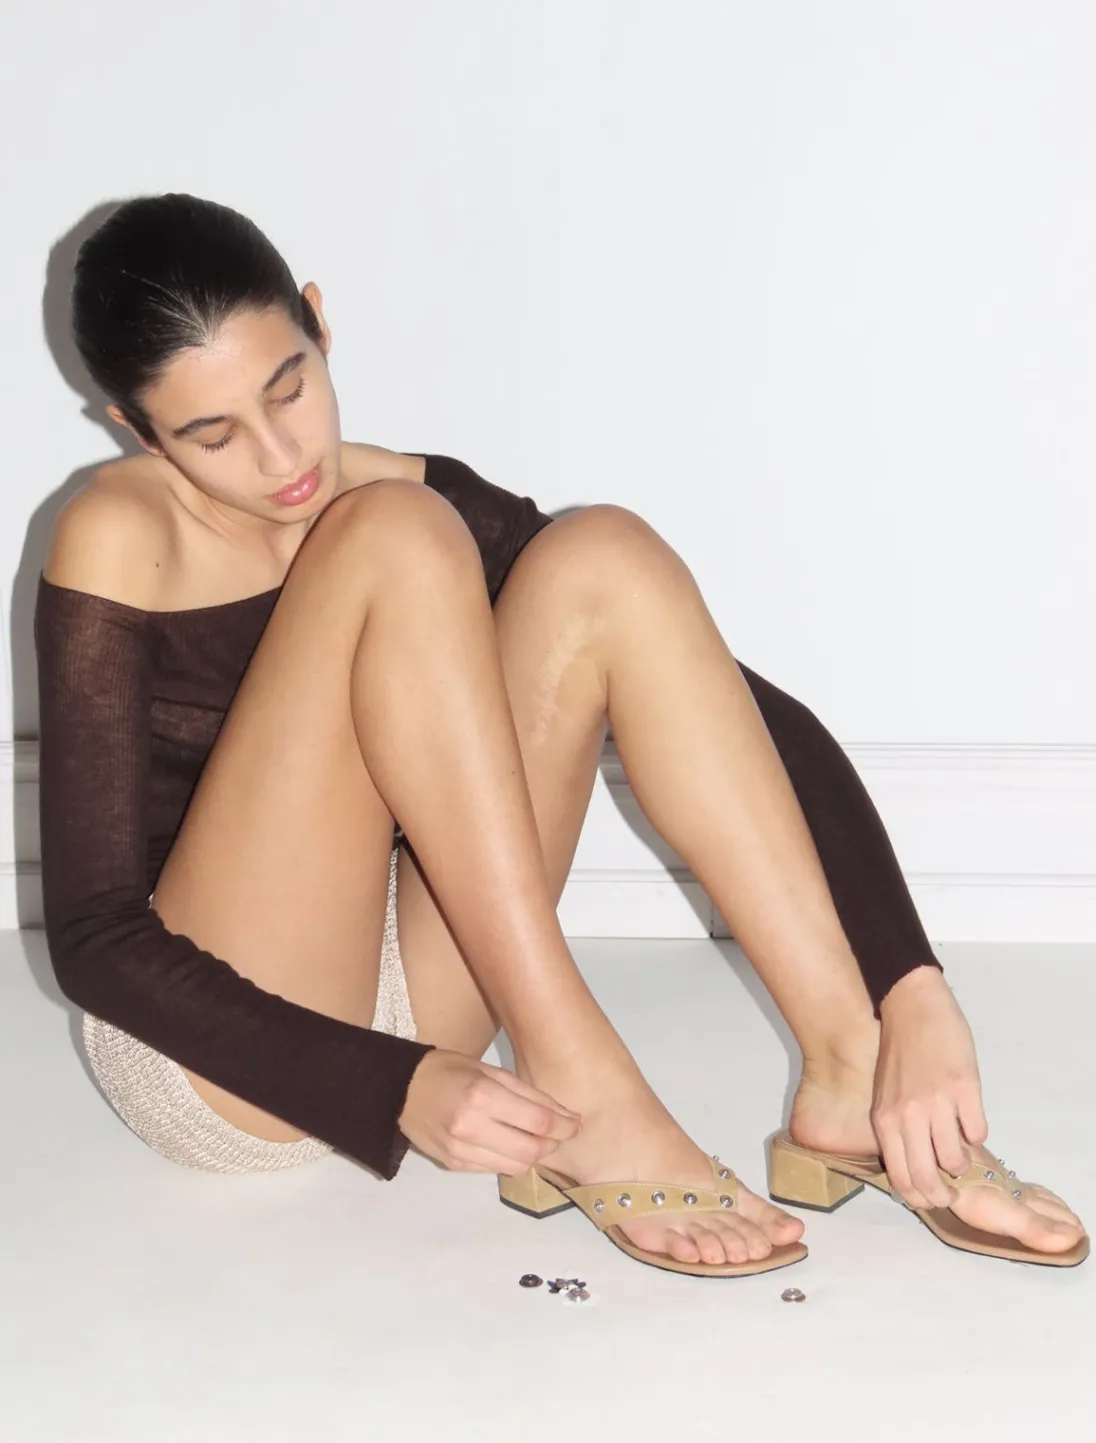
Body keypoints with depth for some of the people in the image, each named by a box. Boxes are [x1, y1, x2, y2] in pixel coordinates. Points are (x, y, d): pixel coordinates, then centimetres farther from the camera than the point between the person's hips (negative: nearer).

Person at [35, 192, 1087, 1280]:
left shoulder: (425, 503, -1)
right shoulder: (117, 543, -11)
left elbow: (748, 708, -8)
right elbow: (95, 941, -15)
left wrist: (913, 989, -21)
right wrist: (398, 1089, -27)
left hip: (400, 1002, 4)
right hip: (217, 1057, -4)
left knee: (596, 563, -17)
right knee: (395, 537, -23)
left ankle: (848, 1077, -22)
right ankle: (577, 1096, -27)